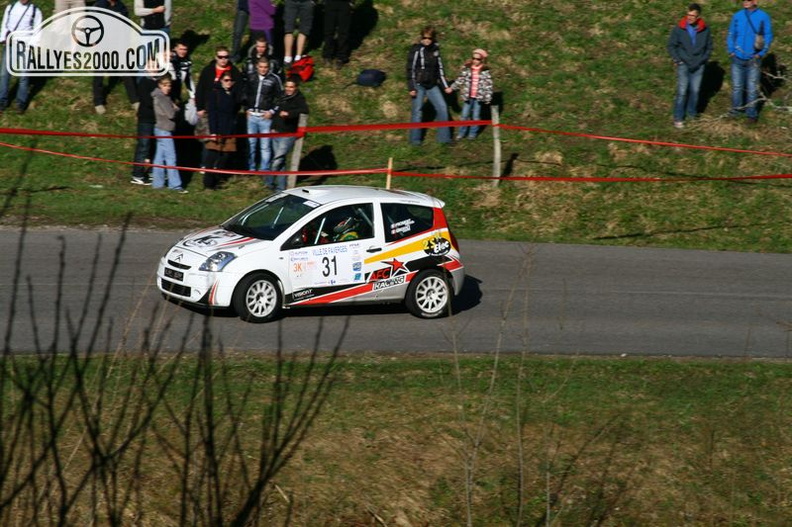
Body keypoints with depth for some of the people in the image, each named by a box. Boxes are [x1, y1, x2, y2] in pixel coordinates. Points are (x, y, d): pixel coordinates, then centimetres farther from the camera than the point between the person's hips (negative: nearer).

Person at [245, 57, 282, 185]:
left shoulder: (274, 79, -2)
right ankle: (250, 169, 19)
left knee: (265, 146, -2)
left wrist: (272, 111, -6)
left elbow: (280, 97, 1)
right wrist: (247, 109, 9)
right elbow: (246, 94, 20)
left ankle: (264, 171, 5)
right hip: (251, 116, 4)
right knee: (250, 144, 9)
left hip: (265, 117, -4)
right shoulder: (251, 78, 7)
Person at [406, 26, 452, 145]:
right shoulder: (416, 50, -9)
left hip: (432, 85, 5)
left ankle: (444, 137, 9)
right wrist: (411, 88, -13)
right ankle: (415, 139, 10)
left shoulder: (435, 50, 8)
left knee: (442, 108, 1)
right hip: (419, 85, -5)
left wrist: (445, 86, 11)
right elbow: (410, 69, -9)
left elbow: (440, 69, 15)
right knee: (417, 112, -1)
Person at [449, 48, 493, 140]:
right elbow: (460, 80, 4)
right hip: (468, 96, 2)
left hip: (478, 97, -2)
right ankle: (461, 133, 17)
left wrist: (488, 97, -6)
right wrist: (452, 88, -2)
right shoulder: (467, 69, 0)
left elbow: (488, 85, -3)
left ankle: (473, 133, 20)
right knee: (465, 115, 6)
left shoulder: (485, 72, -4)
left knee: (476, 116, 8)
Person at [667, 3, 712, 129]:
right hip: (683, 65, -2)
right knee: (682, 91, -4)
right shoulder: (679, 29, -9)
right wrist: (678, 60, -6)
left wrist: (701, 61, 0)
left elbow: (709, 48, 7)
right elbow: (671, 46, 0)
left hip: (698, 66, 2)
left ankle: (692, 114, 24)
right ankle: (678, 118, 3)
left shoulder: (705, 30, -4)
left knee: (695, 90, 8)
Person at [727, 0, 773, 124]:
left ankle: (751, 113, 12)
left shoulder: (763, 16, -6)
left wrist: (761, 53, -11)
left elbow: (768, 36, -3)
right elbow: (731, 34, 9)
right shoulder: (737, 16, 2)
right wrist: (731, 51, -2)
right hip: (738, 58, 3)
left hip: (753, 59, -3)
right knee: (737, 86, 10)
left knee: (752, 88, 2)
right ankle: (737, 109, 24)